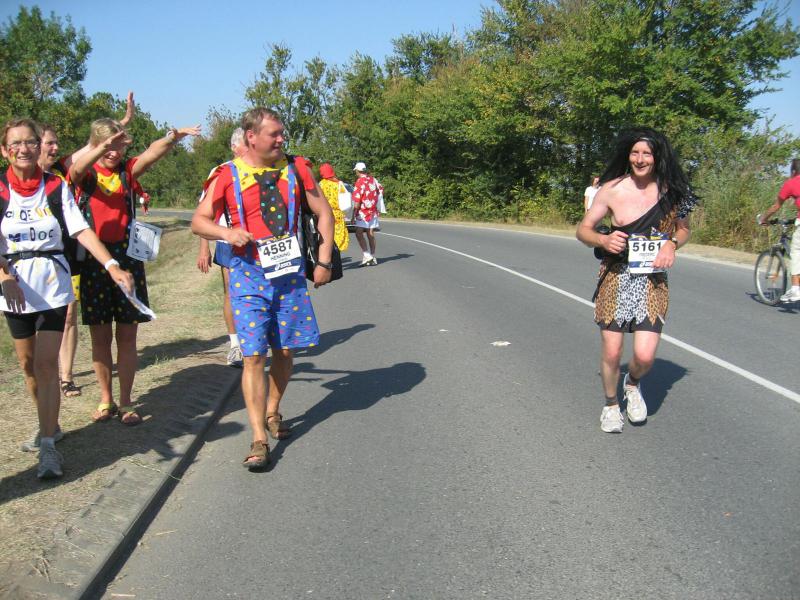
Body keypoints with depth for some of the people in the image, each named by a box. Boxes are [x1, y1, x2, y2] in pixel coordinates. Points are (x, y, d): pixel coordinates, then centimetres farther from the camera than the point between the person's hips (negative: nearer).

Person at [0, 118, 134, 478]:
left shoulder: (56, 187, 0)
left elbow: (81, 230, -6)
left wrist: (111, 266, -19)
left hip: (53, 283, -2)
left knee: (46, 364, -8)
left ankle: (48, 447, -4)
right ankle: (48, 426, 33)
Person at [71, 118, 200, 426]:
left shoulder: (128, 170, 5)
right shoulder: (85, 173, 2)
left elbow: (152, 153, -16)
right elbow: (78, 167, -23)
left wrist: (173, 138, -37)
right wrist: (104, 146, -43)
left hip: (127, 256, 1)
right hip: (93, 259, 0)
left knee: (126, 336, 4)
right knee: (100, 336, 8)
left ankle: (126, 403, 14)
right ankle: (106, 400, 22)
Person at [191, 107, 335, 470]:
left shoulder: (296, 168, 5)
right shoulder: (227, 176, -1)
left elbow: (323, 213, 10)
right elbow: (199, 221, 5)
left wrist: (324, 261, 2)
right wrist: (226, 232, -16)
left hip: (290, 271, 3)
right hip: (248, 273, -2)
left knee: (284, 350, 10)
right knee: (254, 355, -8)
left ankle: (272, 413, 34)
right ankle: (259, 439, -2)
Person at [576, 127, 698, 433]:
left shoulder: (672, 190, -1)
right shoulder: (612, 189, -6)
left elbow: (683, 228, 15)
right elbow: (583, 230, 0)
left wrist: (672, 243, -7)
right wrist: (604, 240, -20)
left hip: (653, 281, 1)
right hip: (616, 278, -1)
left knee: (645, 356, -8)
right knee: (611, 352, 3)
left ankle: (632, 384, 28)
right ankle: (611, 405, 31)